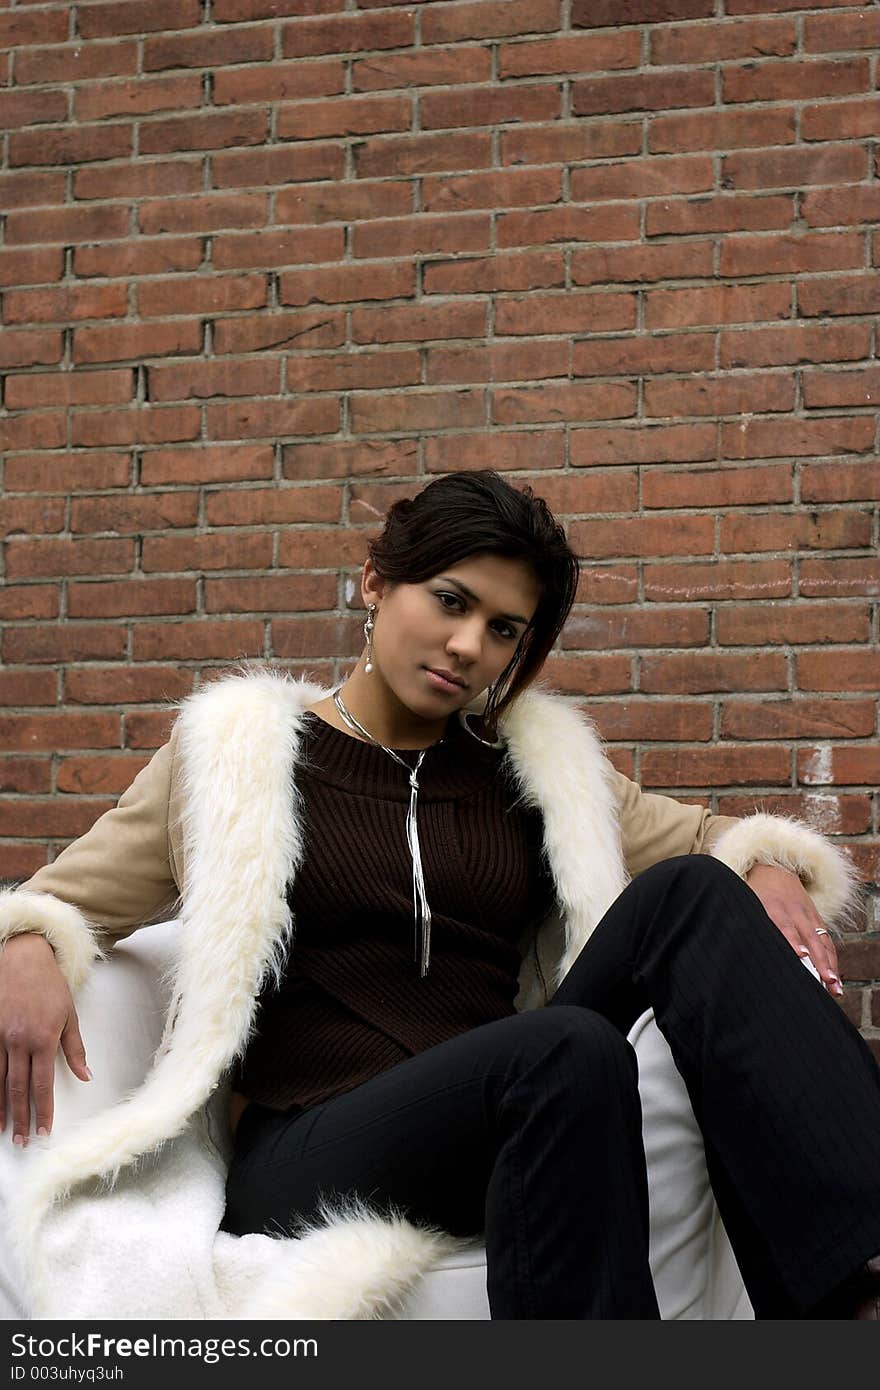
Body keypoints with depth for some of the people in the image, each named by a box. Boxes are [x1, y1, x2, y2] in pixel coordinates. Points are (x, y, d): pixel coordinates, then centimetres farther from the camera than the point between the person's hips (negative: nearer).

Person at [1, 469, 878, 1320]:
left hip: (506, 1125, 4)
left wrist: (767, 868, -3)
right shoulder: (235, 757, 8)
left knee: (688, 894, -22)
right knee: (570, 1051, -36)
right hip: (305, 1155, -3)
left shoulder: (534, 763, 17)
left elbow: (700, 840, 21)